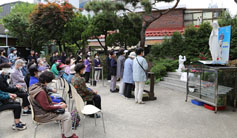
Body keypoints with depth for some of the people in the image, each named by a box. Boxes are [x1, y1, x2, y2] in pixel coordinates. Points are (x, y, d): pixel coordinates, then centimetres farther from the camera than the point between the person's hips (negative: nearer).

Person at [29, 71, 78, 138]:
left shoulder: (36, 86, 5)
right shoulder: (41, 92, -28)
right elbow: (46, 107, -25)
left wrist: (57, 104, 7)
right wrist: (60, 107, -14)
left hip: (41, 111, 10)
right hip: (42, 116, -10)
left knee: (64, 111, 13)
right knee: (67, 115, -10)